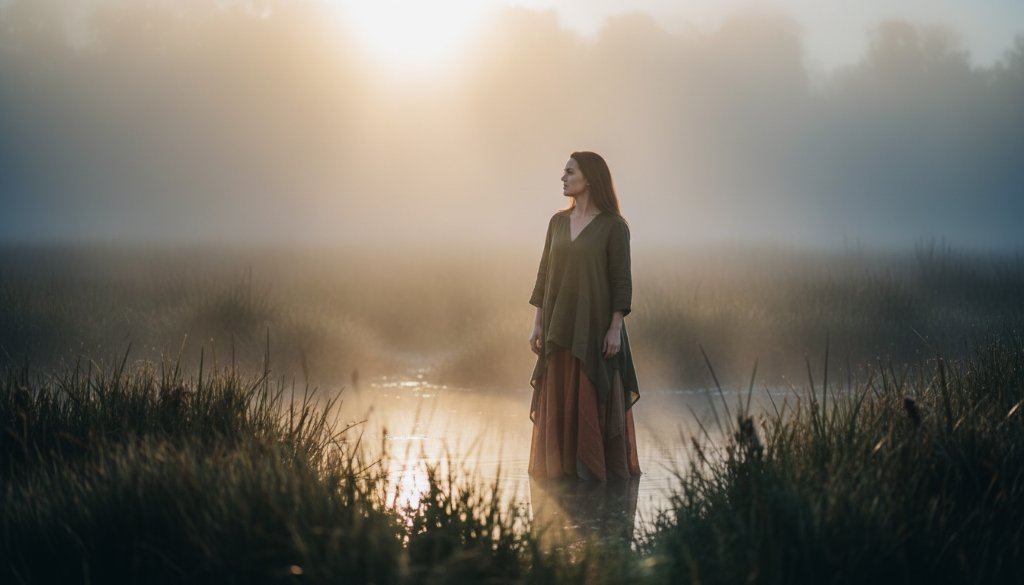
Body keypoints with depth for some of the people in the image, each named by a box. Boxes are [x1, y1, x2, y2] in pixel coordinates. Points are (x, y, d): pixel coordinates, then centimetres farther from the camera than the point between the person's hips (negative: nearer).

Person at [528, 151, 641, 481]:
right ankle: (562, 467, 13)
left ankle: (596, 468, 6)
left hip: (595, 326, -5)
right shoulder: (558, 222, 9)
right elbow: (545, 274, 11)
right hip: (560, 326, 5)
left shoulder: (613, 225, -7)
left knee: (594, 401, -2)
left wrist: (615, 329, -14)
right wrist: (538, 323, 7)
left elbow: (622, 280, -8)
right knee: (558, 401, 6)